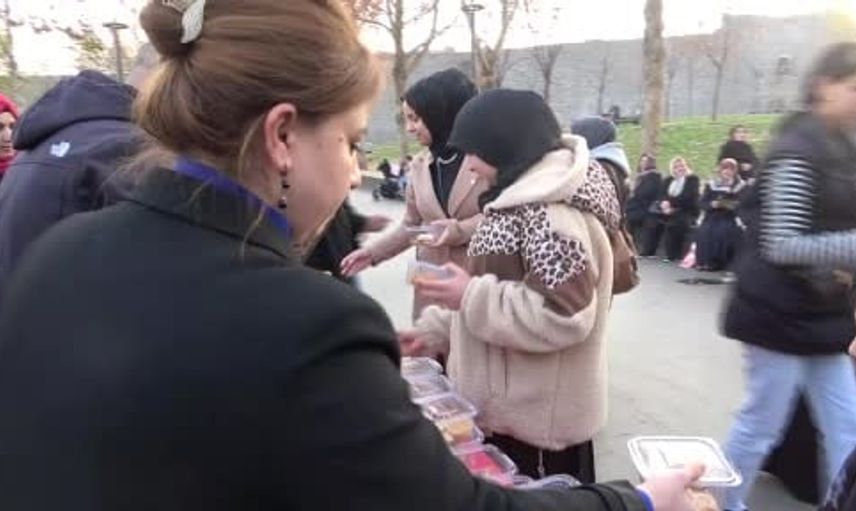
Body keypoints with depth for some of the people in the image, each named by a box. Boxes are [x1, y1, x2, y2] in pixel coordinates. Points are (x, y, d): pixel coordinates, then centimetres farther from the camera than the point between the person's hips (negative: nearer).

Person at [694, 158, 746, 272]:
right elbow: (703, 203, 3)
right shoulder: (711, 185, 12)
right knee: (704, 231, -27)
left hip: (730, 218, -2)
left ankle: (719, 262, -23)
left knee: (722, 231, -32)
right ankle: (704, 261, -19)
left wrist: (734, 206, -24)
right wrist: (712, 204, -18)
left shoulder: (741, 186, 5)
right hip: (712, 216, 2)